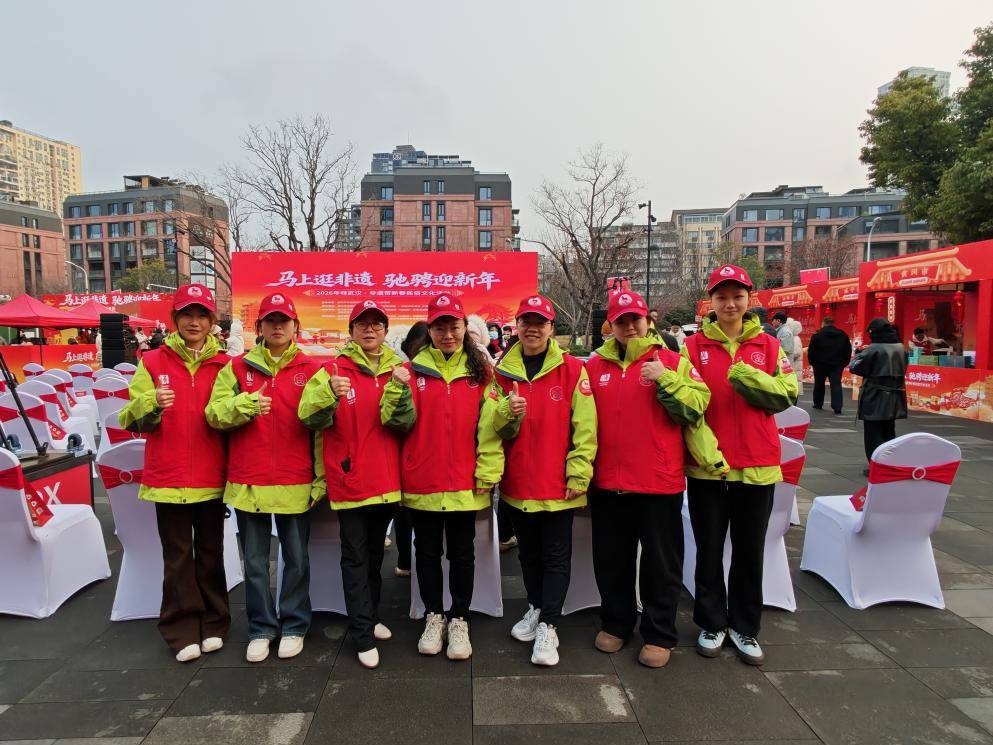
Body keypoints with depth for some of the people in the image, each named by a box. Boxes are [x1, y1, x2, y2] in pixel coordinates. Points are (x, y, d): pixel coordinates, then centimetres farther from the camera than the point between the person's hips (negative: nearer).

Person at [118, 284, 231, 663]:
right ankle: (183, 631, 21)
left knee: (210, 553, 12)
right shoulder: (153, 362, 1)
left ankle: (213, 624, 26)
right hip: (169, 477, -1)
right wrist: (152, 405, -22)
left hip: (211, 478, 1)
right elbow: (130, 419, -2)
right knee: (177, 557, 7)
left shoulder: (223, 365, 3)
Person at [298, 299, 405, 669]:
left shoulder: (398, 371, 5)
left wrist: (399, 389, -23)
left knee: (375, 552, 19)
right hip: (349, 479, -4)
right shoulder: (333, 370, -4)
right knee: (355, 557, 3)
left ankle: (369, 615, 37)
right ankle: (364, 636, 13)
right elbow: (309, 416, -15)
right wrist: (329, 394, -34)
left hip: (386, 479, 4)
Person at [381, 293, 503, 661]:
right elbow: (400, 422, -3)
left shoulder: (480, 371, 2)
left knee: (461, 554, 11)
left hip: (464, 482, 0)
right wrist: (400, 391, -20)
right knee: (427, 552, 14)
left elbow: (488, 427, -1)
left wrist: (487, 473, -6)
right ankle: (433, 616, 32)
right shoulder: (414, 369, 1)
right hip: (422, 480, 1)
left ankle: (459, 620, 29)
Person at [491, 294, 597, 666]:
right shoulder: (504, 371, 4)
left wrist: (579, 473, -12)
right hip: (518, 481, 4)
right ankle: (536, 608, 39)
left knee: (556, 556, 5)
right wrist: (508, 412, -18)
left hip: (558, 482, -4)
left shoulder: (572, 369, -5)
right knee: (528, 553, 20)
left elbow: (584, 426, -8)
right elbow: (497, 428, 4)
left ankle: (547, 627, 17)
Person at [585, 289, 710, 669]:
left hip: (659, 481, -3)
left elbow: (696, 407, -8)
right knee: (611, 560, 16)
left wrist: (665, 380, -20)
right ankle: (616, 623, 35)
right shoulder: (595, 365, 7)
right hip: (607, 483, 3)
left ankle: (659, 634, 27)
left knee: (661, 563, 9)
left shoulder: (671, 361, 0)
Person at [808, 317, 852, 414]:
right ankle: (837, 407, -10)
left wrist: (812, 362, 2)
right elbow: (848, 351, 7)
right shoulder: (843, 335, 5)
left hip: (820, 364, -2)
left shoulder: (817, 335, -7)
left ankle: (818, 404, 22)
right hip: (837, 365, 2)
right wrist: (845, 363, 12)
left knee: (819, 384, 13)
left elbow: (811, 351, -9)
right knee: (836, 384, 0)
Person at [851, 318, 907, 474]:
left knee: (873, 434, 2)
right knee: (888, 432, 19)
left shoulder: (873, 349, -17)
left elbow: (854, 367, -15)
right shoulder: (901, 348, 5)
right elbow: (903, 369, 17)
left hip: (875, 398, -7)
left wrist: (859, 354, 4)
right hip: (894, 398, 7)